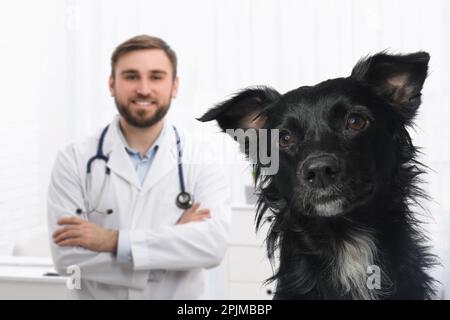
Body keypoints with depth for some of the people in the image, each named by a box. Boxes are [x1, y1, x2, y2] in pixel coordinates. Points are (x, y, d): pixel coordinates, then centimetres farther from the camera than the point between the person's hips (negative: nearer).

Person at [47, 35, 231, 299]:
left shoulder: (202, 161, -8)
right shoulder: (74, 160, -9)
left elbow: (214, 243, -22)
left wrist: (114, 240, -24)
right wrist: (176, 240, -21)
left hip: (179, 296, 1)